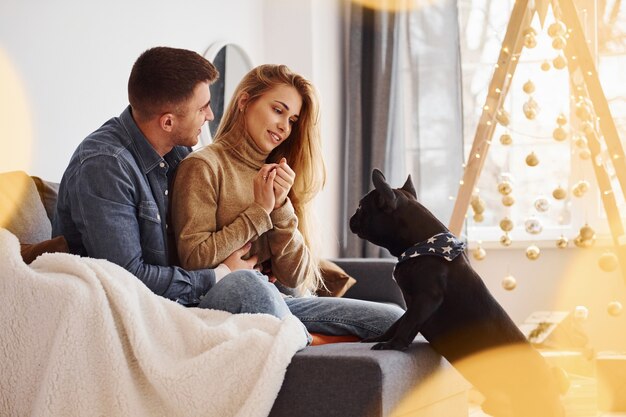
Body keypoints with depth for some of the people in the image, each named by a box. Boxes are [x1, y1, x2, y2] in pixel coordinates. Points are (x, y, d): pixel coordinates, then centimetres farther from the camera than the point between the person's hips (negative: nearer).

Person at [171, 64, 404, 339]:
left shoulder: (277, 175, 19)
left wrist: (281, 208, -6)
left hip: (281, 301, 6)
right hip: (222, 300, -6)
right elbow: (194, 259, -13)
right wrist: (260, 211, -8)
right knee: (251, 284, -41)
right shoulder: (203, 166, -1)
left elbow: (295, 278, 8)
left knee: (393, 319, -10)